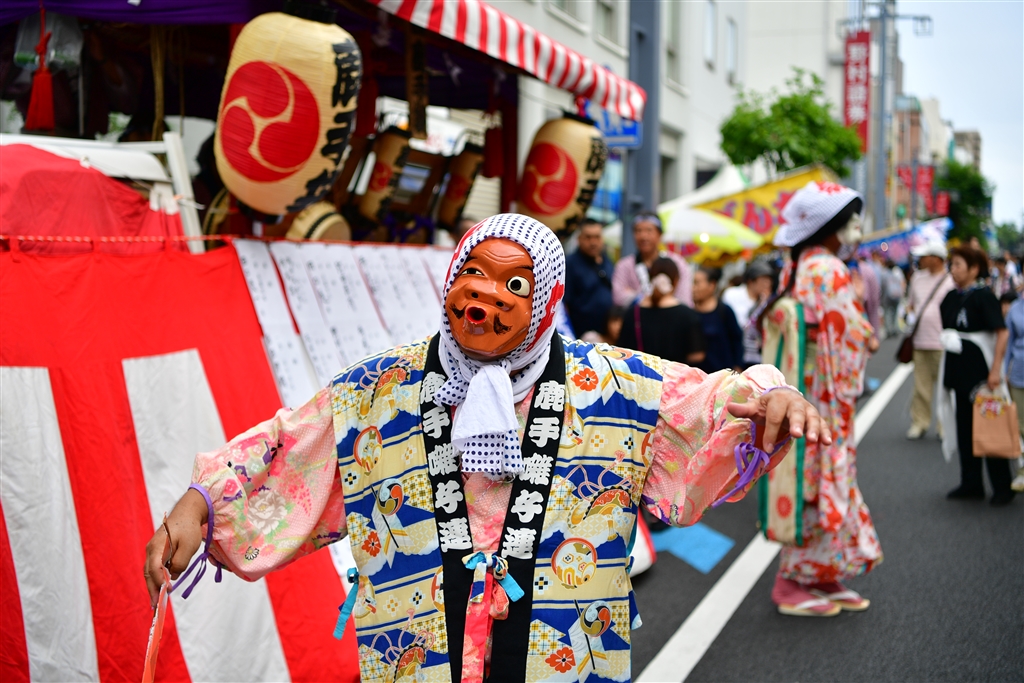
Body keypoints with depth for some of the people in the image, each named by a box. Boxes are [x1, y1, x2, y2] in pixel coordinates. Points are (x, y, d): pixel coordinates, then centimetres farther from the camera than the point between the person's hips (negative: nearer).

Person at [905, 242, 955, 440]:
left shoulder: (951, 281, -5)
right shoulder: (917, 277, 14)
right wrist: (910, 314, 4)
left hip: (942, 344, -5)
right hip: (920, 341, 5)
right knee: (921, 386, 7)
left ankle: (945, 426, 9)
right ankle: (919, 422, 14)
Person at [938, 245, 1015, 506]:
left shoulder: (983, 296, -12)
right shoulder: (951, 297, 8)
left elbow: (1002, 333, -17)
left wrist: (995, 370, -22)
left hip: (980, 370, -7)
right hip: (958, 370, 7)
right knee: (965, 428, 11)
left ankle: (1002, 487, 8)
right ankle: (971, 484, 20)